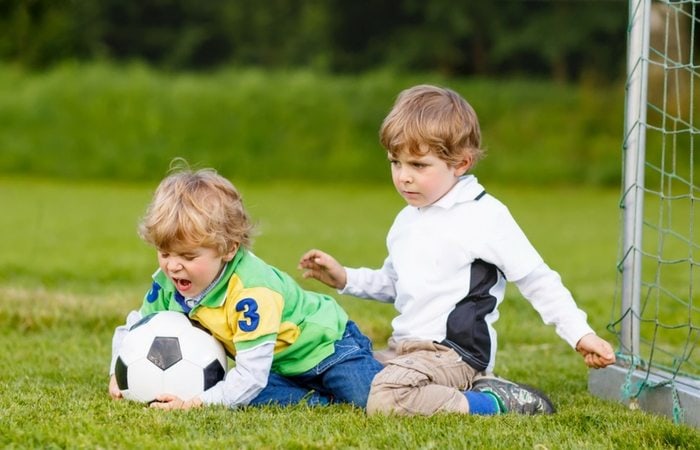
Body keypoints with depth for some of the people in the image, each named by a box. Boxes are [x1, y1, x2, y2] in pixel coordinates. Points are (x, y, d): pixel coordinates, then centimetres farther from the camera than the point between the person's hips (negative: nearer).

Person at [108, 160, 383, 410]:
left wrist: (199, 402, -46)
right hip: (277, 366, 7)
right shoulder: (169, 282, -15)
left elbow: (250, 375, -40)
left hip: (324, 345, -6)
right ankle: (323, 399, -10)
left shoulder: (252, 292, -37)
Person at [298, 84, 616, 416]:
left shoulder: (484, 216, -9)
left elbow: (538, 281, -6)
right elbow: (392, 284, 32)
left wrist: (580, 334, -12)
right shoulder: (407, 220, 16)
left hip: (453, 353, -10)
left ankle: (496, 403, -14)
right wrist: (345, 279, 16)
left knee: (386, 401, -31)